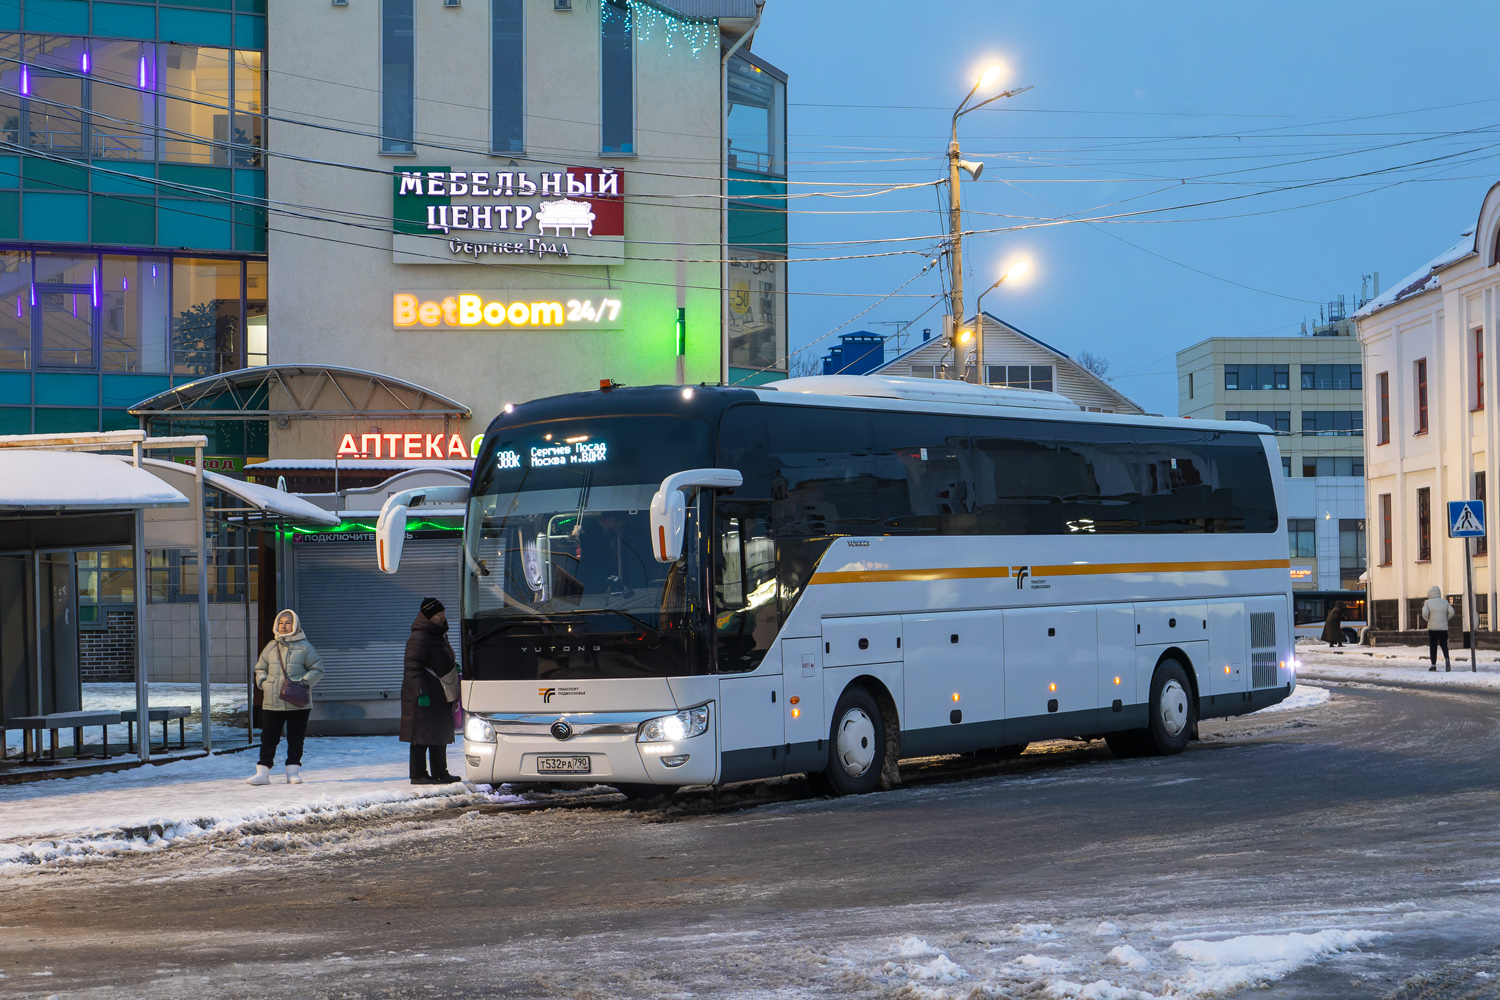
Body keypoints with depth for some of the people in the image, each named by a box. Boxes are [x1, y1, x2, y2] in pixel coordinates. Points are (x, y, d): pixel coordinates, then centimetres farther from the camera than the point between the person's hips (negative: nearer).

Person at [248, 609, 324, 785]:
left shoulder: (304, 647, 0)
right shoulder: (271, 647, 9)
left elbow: (317, 669, 2)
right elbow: (260, 668, 19)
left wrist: (304, 682, -12)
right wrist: (263, 683, 1)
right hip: (272, 702, 2)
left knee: (296, 738, 4)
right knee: (268, 738, 0)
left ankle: (293, 771, 12)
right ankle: (262, 773, 2)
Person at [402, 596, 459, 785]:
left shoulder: (440, 635, 16)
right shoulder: (419, 639, -15)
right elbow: (413, 669, -20)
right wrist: (421, 692, -24)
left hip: (439, 696, 10)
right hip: (423, 697, -10)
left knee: (441, 735, 12)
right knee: (422, 735, -6)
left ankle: (440, 773, 19)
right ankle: (418, 775, -2)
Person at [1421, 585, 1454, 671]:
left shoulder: (1428, 602, -2)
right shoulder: (1445, 602, 6)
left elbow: (1425, 613, -14)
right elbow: (1451, 612, 1)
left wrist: (1427, 619, 5)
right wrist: (1445, 619, 14)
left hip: (1432, 628, -2)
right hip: (1443, 628, 2)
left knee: (1433, 647, 7)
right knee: (1444, 646, 3)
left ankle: (1433, 665, 6)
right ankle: (1447, 659, -23)